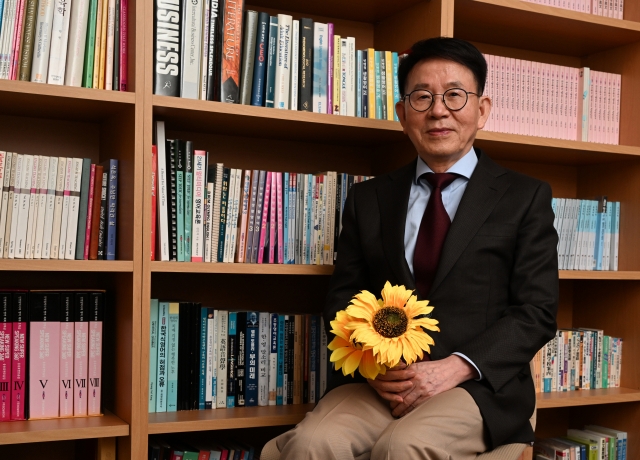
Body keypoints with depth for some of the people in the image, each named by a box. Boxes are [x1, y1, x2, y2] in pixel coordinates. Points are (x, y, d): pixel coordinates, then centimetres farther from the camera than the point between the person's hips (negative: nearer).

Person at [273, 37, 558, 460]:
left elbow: (536, 311, 1)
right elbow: (342, 301, 15)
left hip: (476, 384, -2)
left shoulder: (526, 197, 8)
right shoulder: (368, 199, 16)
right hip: (377, 383, 2)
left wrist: (454, 368, -14)